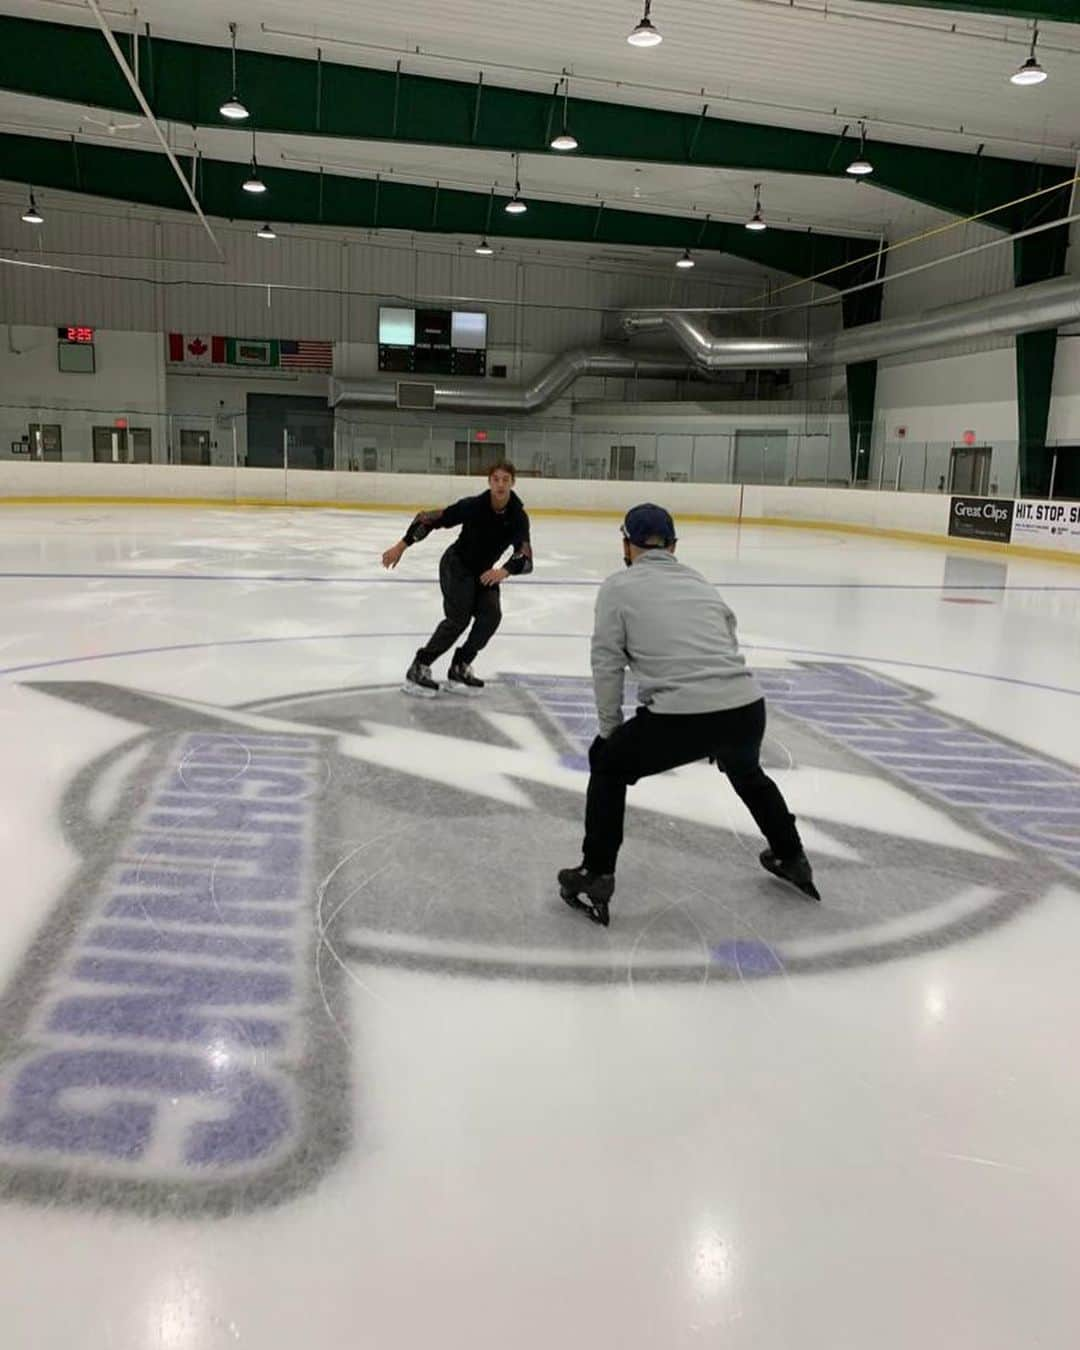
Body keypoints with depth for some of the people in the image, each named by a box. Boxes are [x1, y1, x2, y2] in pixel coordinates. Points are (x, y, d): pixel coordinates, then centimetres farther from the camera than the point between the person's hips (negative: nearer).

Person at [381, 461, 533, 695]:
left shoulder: (518, 517, -15)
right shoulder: (473, 506, -24)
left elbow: (525, 559, -19)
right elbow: (429, 518, -18)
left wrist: (504, 571, -40)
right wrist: (401, 546, -19)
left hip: (484, 572, 4)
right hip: (456, 564, -4)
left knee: (491, 615, -16)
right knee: (459, 618, -19)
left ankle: (460, 668, -1)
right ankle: (418, 670, -10)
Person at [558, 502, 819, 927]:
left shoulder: (619, 586, 9)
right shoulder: (700, 582, 24)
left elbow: (607, 666, 4)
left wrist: (610, 730, 16)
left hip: (680, 718, -5)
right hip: (747, 709, 5)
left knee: (608, 762, 22)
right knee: (745, 770, 38)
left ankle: (595, 878, 19)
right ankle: (791, 858, 53)